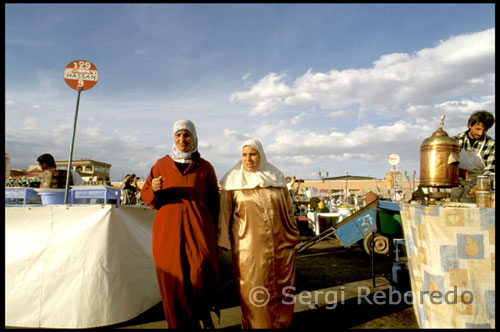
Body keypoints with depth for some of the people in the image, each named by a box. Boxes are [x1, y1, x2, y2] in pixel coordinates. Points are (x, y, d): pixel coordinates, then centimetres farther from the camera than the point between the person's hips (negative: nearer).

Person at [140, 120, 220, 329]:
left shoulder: (205, 167, 7)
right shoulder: (161, 165, 10)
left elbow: (214, 201, 10)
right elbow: (146, 196, 12)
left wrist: (215, 233, 7)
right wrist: (154, 189, -12)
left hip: (198, 228, -1)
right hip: (168, 230, 1)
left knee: (203, 271, -16)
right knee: (174, 280, 1)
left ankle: (203, 310, 14)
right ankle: (181, 323, 20)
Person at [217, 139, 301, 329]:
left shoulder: (276, 177, 5)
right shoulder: (233, 181, -2)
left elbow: (289, 208, 13)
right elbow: (224, 212, -1)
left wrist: (294, 235, 15)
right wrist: (221, 241, -2)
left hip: (280, 244, 3)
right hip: (249, 247, -2)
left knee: (282, 289, 11)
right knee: (254, 292, 3)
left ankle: (281, 324, 31)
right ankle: (256, 325, 23)